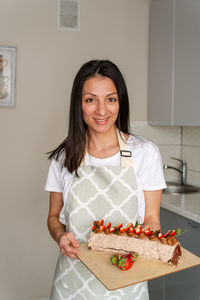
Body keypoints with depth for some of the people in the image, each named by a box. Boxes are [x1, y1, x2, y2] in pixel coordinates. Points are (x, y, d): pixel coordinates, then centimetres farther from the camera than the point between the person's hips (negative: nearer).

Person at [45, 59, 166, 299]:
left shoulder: (145, 152, -8)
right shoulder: (64, 157, -3)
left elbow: (151, 220, -3)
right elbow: (54, 216, 7)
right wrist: (60, 236, -14)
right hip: (73, 280, 2)